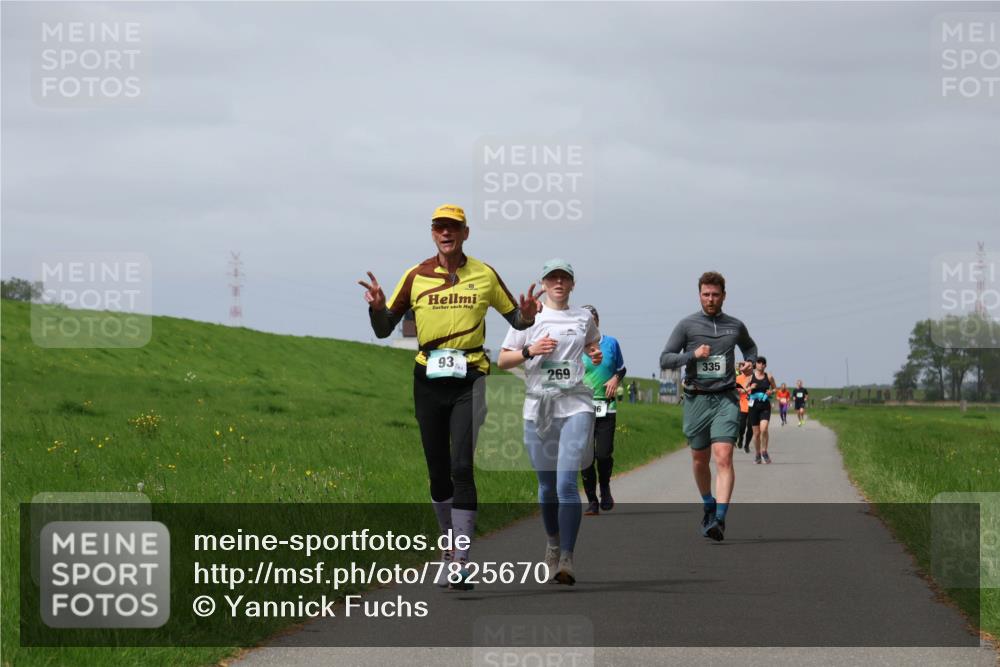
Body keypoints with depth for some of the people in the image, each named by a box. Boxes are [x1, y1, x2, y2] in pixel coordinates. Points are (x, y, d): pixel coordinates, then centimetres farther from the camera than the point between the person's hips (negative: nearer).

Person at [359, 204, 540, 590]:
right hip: (428, 380, 2)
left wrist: (527, 315, -10)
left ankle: (461, 563, -16)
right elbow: (384, 329, 7)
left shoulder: (484, 275, 5)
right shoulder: (416, 276, 6)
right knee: (437, 470, 8)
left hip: (468, 380, -2)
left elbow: (516, 319, 14)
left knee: (462, 467, -13)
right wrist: (377, 306, -14)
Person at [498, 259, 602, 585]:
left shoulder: (584, 317, 10)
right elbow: (502, 360, 7)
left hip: (576, 406, -1)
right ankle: (552, 543, 34)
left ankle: (566, 558, -17)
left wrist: (596, 355, 7)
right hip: (538, 408, 1)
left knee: (567, 482, -15)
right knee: (547, 484, 10)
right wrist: (530, 351, -11)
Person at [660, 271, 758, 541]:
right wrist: (693, 355, -17)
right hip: (696, 400, 1)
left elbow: (750, 347, 31)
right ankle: (708, 506, 36)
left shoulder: (735, 326, 9)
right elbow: (665, 359, -2)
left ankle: (719, 519, -23)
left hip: (725, 399, -1)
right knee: (699, 460, 11)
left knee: (723, 458, -16)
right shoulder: (687, 325, 2)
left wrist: (749, 362, 9)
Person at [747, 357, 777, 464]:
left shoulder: (769, 377, 3)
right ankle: (758, 454, 22)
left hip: (765, 406, -1)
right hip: (754, 406, 1)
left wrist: (771, 392, -7)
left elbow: (774, 389, 15)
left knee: (764, 429, -19)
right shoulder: (751, 376, 3)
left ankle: (764, 451, 0)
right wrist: (750, 388, -13)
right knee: (756, 432, 5)